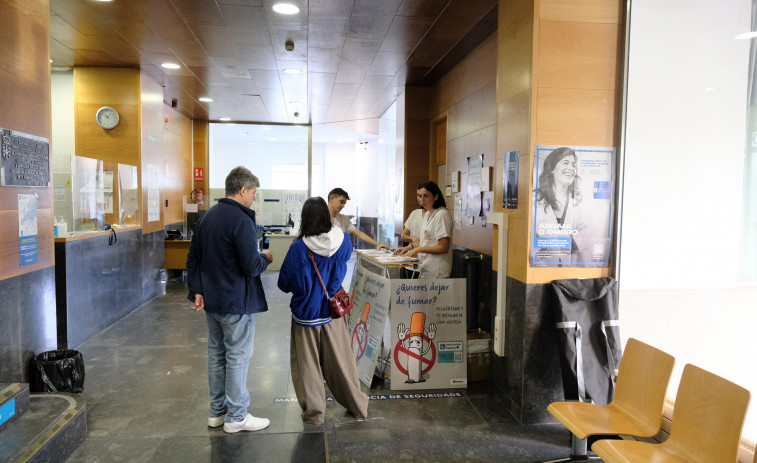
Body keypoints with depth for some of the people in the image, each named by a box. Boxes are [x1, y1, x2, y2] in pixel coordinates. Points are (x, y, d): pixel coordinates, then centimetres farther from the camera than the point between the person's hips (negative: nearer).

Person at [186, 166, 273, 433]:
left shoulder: (207, 217, 9)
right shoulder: (241, 220, -19)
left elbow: (193, 258, 12)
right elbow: (251, 267, -23)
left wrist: (197, 290, 11)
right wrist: (265, 259, -3)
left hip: (212, 301, 9)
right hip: (236, 302, -8)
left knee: (216, 353, 16)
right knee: (238, 357, 3)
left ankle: (217, 411, 28)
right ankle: (236, 417, 13)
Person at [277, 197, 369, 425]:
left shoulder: (298, 248, -20)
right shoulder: (343, 241, -10)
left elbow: (284, 284, -10)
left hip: (305, 314, -3)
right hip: (333, 312, 3)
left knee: (308, 365, 13)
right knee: (341, 361, 16)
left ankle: (314, 412, 24)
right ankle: (358, 406, 28)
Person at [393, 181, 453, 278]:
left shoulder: (442, 215, -14)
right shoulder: (428, 214, 15)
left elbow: (443, 247, -18)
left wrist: (418, 249, -16)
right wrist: (410, 247, 10)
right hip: (425, 268, 8)